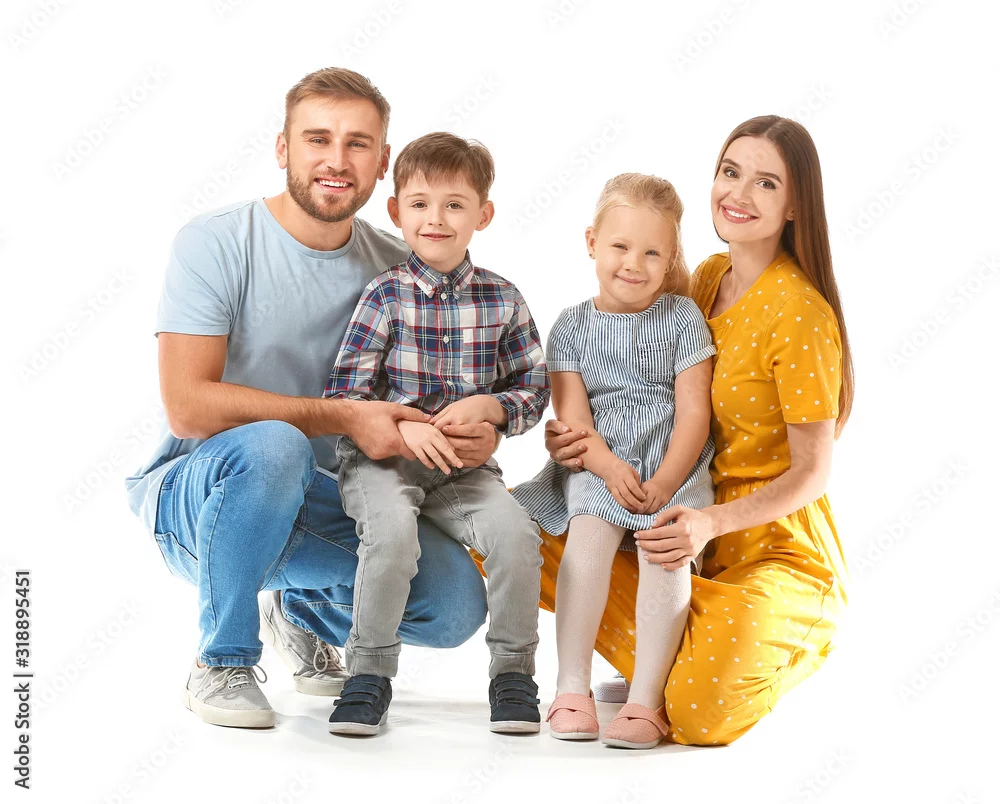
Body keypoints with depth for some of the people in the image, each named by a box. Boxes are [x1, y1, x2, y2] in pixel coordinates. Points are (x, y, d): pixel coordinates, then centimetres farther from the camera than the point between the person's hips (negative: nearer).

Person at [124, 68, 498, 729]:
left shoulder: (395, 270, 2)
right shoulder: (216, 243, -12)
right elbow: (189, 404, -22)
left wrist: (478, 436, -17)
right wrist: (344, 417, -27)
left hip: (323, 502, 4)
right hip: (198, 490, -4)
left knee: (455, 605, -18)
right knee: (271, 444, -38)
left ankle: (305, 612, 16)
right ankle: (222, 663, -14)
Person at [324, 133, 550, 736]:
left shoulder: (502, 299, 5)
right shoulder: (385, 295, -2)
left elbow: (534, 390, 9)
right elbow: (345, 393, -6)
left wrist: (485, 406, -11)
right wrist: (403, 427, -22)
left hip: (466, 462, 2)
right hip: (382, 456, -2)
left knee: (516, 532, -24)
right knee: (393, 528, -32)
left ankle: (514, 672, -2)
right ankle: (370, 672, -12)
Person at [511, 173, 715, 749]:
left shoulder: (682, 317, 4)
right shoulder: (573, 325, 7)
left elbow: (693, 412, -2)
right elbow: (572, 416, 0)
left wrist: (665, 482, -15)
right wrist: (610, 468, -18)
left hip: (674, 468, -1)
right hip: (598, 466, 1)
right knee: (589, 534, -28)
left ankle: (646, 700, -26)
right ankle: (573, 688, -24)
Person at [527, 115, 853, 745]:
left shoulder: (799, 310, -17)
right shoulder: (706, 278, 6)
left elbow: (813, 470, -15)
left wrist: (712, 522, -31)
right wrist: (584, 440, -11)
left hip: (776, 553, -7)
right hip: (690, 533, 7)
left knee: (700, 715, -31)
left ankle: (797, 644, 5)